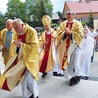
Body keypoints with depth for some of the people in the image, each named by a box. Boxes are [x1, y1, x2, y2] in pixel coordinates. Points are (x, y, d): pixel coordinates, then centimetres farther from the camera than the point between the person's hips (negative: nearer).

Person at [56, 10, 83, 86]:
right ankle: (71, 77, 23)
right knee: (66, 63, 3)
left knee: (75, 64, -6)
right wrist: (64, 32, -17)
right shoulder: (63, 24, 8)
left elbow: (80, 35, -12)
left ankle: (78, 76, 24)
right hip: (65, 47, 4)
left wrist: (70, 32, -19)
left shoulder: (78, 24, -3)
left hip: (74, 46, -4)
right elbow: (58, 33, 1)